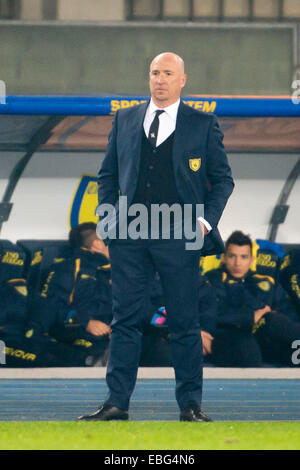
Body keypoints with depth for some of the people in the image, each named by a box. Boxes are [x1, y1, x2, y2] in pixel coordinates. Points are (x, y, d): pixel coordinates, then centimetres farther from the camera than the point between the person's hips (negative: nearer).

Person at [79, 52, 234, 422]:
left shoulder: (203, 124, 6)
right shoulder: (124, 120, 13)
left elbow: (222, 178, 9)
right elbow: (108, 173, 18)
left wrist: (207, 220, -3)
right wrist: (107, 216, 5)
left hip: (179, 236, -2)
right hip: (129, 235, 2)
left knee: (185, 322, 0)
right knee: (125, 320, 1)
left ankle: (190, 405, 7)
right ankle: (116, 403, 3)